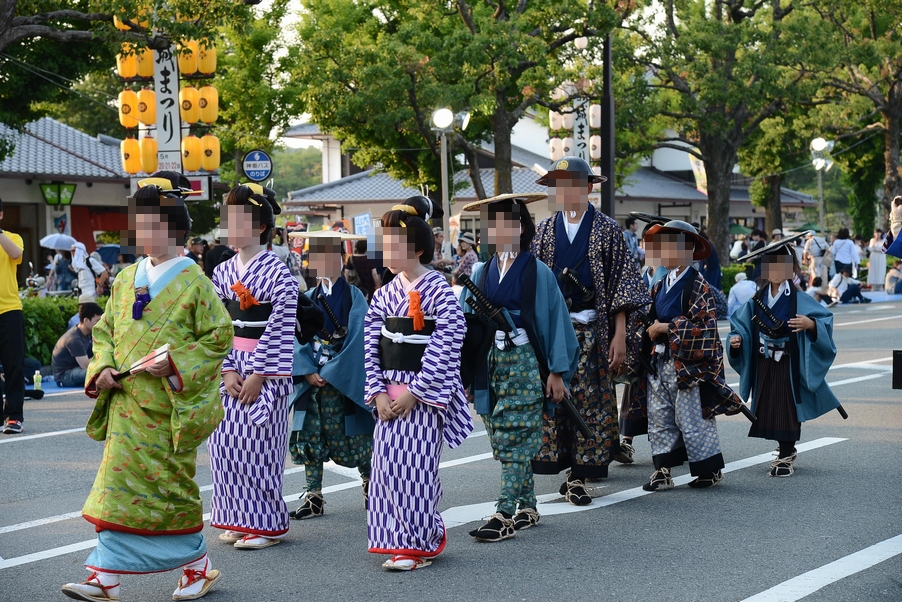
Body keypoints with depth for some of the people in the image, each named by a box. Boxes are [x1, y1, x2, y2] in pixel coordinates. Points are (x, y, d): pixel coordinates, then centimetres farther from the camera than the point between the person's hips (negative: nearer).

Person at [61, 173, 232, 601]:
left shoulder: (193, 283, -6)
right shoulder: (126, 280, 11)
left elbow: (219, 337, -8)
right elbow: (105, 330, 16)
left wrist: (174, 362, -18)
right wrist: (103, 368, -3)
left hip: (169, 405, -5)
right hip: (126, 402, 5)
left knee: (171, 484, 2)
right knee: (117, 485, 1)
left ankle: (198, 565, 20)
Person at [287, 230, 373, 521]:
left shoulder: (354, 297, -6)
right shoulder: (310, 297, 8)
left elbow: (356, 341, -13)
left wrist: (330, 373, -16)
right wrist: (308, 372, -12)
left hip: (345, 380, -4)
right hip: (311, 379, 4)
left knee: (350, 435, 3)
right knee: (309, 435, 0)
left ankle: (369, 479, 27)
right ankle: (313, 497, 4)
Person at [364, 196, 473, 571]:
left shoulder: (438, 290, -8)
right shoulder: (385, 293, 9)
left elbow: (446, 347, -13)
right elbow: (371, 344, 7)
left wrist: (415, 391, -15)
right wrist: (378, 391, -4)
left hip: (424, 394, -6)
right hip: (390, 393, 6)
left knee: (415, 466, -6)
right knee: (387, 464, 5)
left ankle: (421, 544, 5)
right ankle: (399, 541, 16)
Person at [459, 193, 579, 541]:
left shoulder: (537, 273, -3)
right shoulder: (481, 273, 8)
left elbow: (555, 320, -2)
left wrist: (556, 371, -5)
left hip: (524, 361, -5)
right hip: (488, 363, 5)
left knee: (514, 437, -9)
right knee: (503, 440, 7)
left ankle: (505, 515, -10)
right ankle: (527, 508, 17)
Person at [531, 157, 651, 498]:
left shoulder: (607, 230, 3)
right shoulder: (545, 231, 11)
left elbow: (621, 285, 0)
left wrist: (620, 336, -7)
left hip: (592, 332, -2)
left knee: (590, 402, -4)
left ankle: (578, 475, 2)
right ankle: (574, 475, 7)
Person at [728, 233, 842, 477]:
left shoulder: (798, 300, -9)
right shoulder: (757, 301, 4)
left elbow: (825, 319, -12)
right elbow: (741, 324, 8)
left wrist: (810, 324, -32)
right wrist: (736, 339, -11)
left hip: (789, 364, -5)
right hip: (764, 363, 5)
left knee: (787, 408, -6)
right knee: (769, 408, 9)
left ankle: (785, 458, 1)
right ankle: (786, 451, 26)